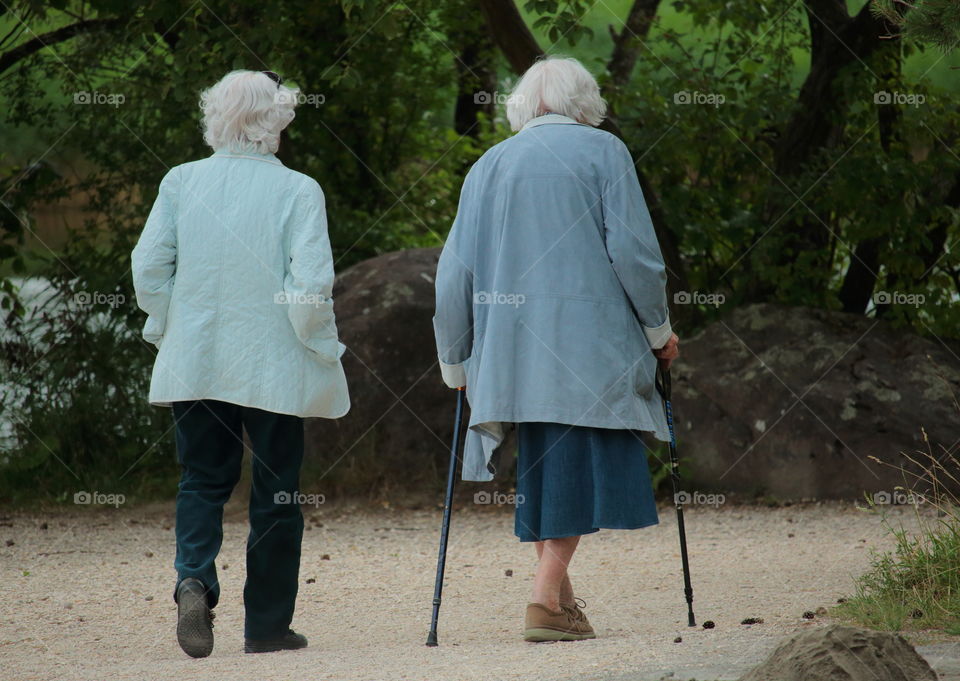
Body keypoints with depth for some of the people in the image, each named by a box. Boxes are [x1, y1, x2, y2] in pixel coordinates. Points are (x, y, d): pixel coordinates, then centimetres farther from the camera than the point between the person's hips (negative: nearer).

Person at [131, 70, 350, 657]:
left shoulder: (181, 182, -1)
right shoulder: (297, 191, -10)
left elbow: (149, 266, -1)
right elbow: (312, 281, -16)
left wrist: (169, 328, 13)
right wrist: (318, 344, -2)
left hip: (194, 362, 2)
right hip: (274, 366, -2)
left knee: (203, 479, 13)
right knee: (276, 490, 9)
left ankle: (195, 579, -14)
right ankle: (267, 625, 14)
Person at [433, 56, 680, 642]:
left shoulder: (489, 166, 13)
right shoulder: (602, 152, 2)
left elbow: (456, 270, 11)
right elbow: (633, 249, -5)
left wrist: (455, 359, 19)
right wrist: (658, 329, 5)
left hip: (511, 346, 4)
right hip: (589, 343, -4)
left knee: (545, 463, 12)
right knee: (581, 460, -3)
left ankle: (559, 592, 12)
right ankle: (547, 598, -13)